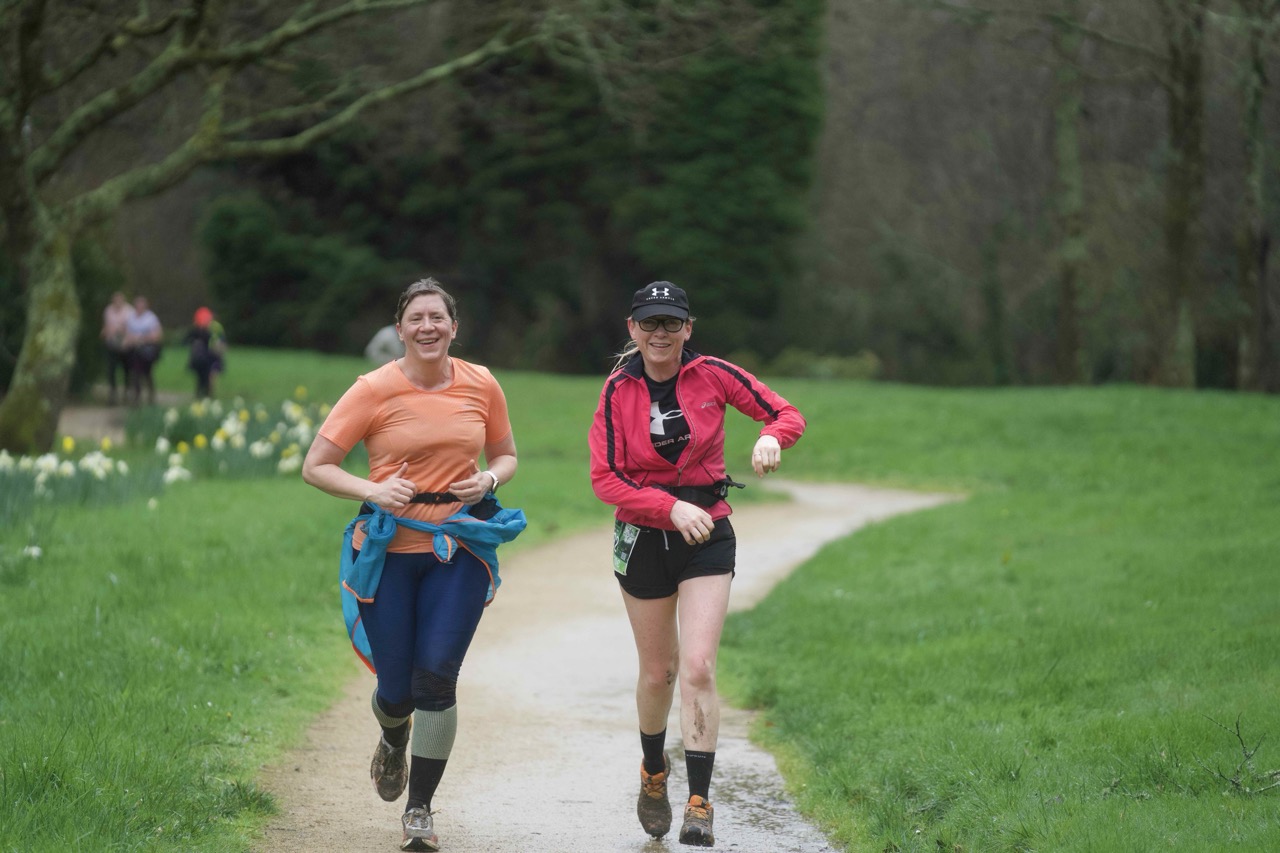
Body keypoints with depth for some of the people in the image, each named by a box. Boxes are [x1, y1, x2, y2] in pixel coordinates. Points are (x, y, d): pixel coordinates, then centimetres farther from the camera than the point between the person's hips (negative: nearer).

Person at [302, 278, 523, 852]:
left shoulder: (481, 385, 2)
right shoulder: (374, 390, -7)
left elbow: (506, 455, 17)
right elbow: (315, 466, -4)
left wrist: (489, 479, -6)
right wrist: (372, 491, -19)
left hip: (459, 550, 1)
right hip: (390, 550, -1)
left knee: (436, 677, -9)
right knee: (396, 688, 3)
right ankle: (394, 740, 43)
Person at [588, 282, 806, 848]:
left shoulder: (712, 375, -5)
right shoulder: (618, 390, -6)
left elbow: (788, 415, 1)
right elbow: (605, 479, -9)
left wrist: (770, 437, -23)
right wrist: (671, 508, -21)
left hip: (707, 533, -1)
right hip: (643, 537, 1)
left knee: (698, 667, -13)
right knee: (658, 672, 11)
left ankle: (699, 805, -12)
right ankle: (653, 774, 38)